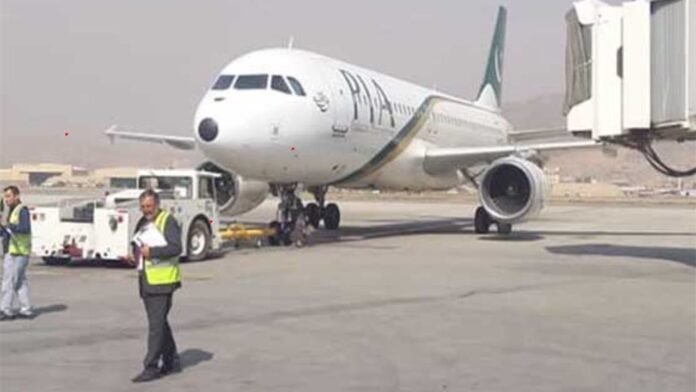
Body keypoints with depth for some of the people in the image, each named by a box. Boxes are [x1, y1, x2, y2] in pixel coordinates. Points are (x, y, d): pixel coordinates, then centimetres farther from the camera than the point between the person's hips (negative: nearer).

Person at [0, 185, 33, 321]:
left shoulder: (22, 210, -10)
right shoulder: (12, 211, 19)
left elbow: (25, 228, -26)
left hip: (17, 253, -10)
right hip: (12, 252, 10)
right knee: (21, 281, 9)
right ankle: (26, 310, 11)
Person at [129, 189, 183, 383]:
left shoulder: (167, 221, -9)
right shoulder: (142, 223, 17)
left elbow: (176, 248, -20)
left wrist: (151, 251, -21)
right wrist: (133, 255, 7)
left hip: (161, 281, -9)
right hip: (146, 280, 9)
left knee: (156, 325, -8)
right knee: (159, 323, 15)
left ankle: (151, 367, -5)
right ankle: (172, 362, 26)